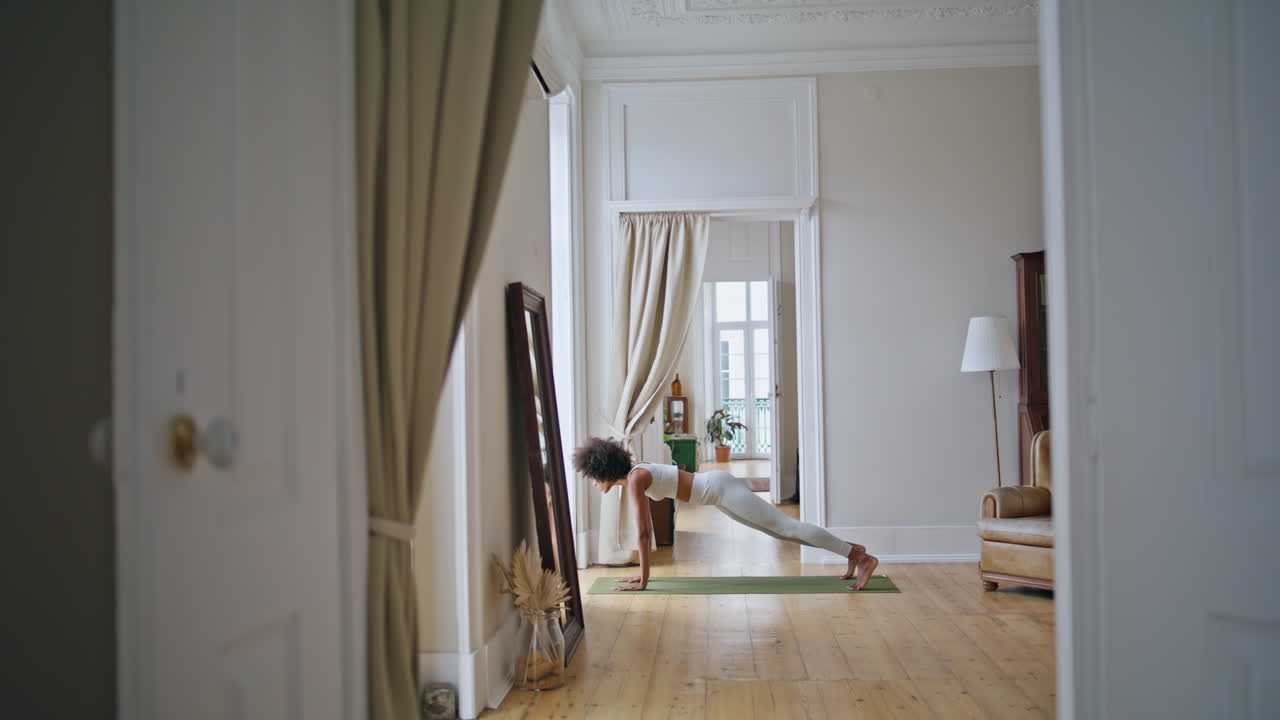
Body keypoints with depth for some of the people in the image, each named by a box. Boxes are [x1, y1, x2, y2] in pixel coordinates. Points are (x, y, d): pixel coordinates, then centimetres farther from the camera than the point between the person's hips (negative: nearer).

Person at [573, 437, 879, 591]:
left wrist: (643, 580, -13)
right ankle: (853, 552, 20)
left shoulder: (634, 479, -17)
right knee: (780, 530, 14)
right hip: (718, 490, 9)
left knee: (788, 527, -10)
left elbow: (642, 533, -18)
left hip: (720, 488, -9)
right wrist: (641, 573, 17)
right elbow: (647, 530, 17)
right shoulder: (635, 476, 10)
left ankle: (860, 556, -8)